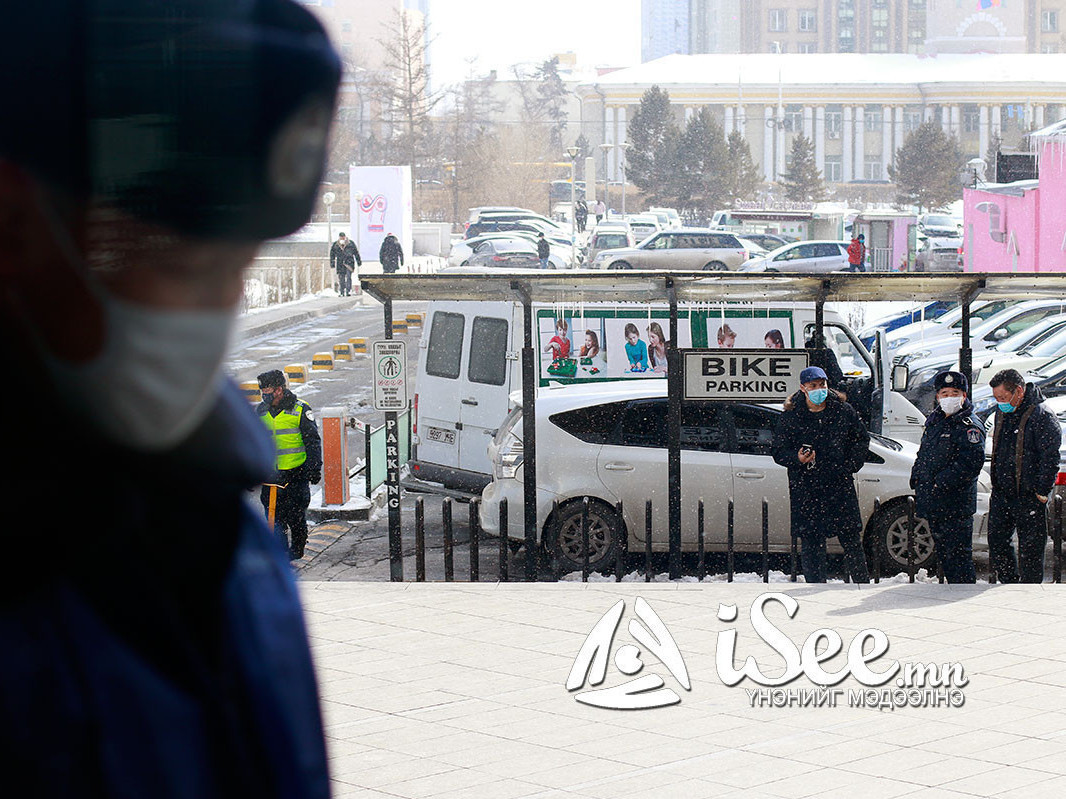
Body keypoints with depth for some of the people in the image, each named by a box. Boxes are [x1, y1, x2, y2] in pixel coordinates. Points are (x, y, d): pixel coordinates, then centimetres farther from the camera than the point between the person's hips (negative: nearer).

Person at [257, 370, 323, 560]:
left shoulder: (300, 410, -5)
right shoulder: (261, 411, 9)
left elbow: (313, 441, -2)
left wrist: (314, 469, -7)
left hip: (297, 473, -4)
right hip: (270, 473, 4)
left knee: (295, 515, 3)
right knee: (274, 514, -3)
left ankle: (297, 549, 21)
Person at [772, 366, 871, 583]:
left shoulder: (843, 411, 7)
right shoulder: (789, 418, 2)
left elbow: (861, 440, 18)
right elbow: (779, 452, 4)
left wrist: (851, 466, 5)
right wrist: (798, 459, -16)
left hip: (841, 486, 1)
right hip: (806, 490, -1)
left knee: (852, 540, 5)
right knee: (812, 544, 0)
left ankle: (863, 584, 16)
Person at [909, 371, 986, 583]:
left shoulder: (968, 426, -12)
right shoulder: (934, 420, 15)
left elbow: (972, 462, -22)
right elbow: (924, 453, 28)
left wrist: (943, 482, -22)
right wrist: (916, 475, 12)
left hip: (956, 504, -9)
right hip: (933, 502, 9)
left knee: (958, 554, -8)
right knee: (943, 551, 17)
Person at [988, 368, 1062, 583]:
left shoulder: (1042, 417, -15)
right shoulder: (1002, 413, 10)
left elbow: (1051, 458, -16)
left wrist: (1042, 492, -15)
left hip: (1029, 497, -7)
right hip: (1001, 493, 8)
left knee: (1030, 549, 0)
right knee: (996, 541, 10)